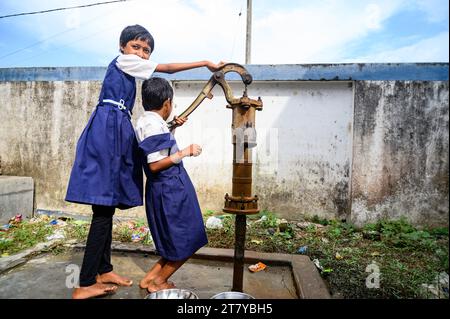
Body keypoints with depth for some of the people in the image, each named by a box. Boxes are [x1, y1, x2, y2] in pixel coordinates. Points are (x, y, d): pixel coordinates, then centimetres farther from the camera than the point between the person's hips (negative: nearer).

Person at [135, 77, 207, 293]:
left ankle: (150, 277, 29)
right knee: (186, 242, 5)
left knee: (177, 241, 20)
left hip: (168, 188, 10)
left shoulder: (145, 121, 13)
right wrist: (185, 152, -17)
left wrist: (173, 128, 23)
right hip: (171, 190, -10)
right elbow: (155, 164, -23)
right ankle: (158, 281, 21)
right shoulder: (154, 124, -17)